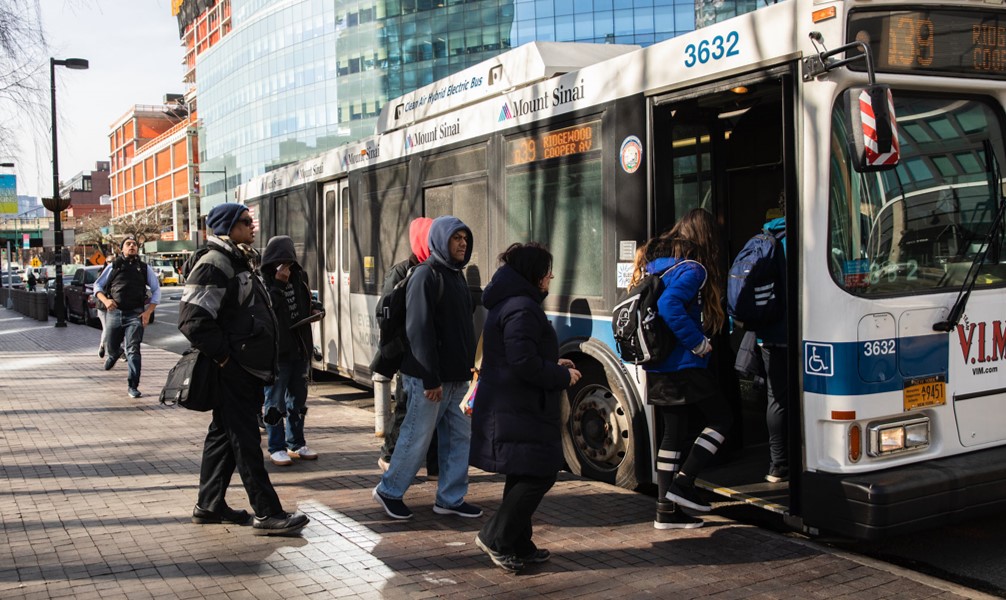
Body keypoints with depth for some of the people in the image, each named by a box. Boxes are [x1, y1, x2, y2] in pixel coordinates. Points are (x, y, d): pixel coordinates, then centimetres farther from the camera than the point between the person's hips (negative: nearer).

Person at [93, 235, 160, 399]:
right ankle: (115, 354, 52)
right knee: (111, 346, 14)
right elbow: (97, 286, 12)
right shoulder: (113, 266, 10)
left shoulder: (144, 268, 9)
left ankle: (132, 386, -8)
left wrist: (148, 312, 0)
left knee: (133, 349, -12)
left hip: (135, 314, -2)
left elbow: (156, 290, 12)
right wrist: (105, 300, -8)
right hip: (114, 312, 2)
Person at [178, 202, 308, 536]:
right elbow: (193, 320, -24)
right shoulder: (213, 265, -15)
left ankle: (209, 505, 26)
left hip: (245, 368, 10)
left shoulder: (236, 262, 18)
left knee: (223, 434, 16)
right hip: (233, 371, -10)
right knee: (245, 440, -5)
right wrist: (224, 356, -19)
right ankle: (267, 514, -1)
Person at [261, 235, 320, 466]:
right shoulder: (263, 281, -12)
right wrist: (279, 283, -26)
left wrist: (313, 310, 4)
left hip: (300, 348, 7)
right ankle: (276, 447, 12)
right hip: (276, 350, -6)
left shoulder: (299, 275, 7)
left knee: (298, 399, 15)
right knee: (275, 401, 2)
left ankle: (296, 443, 27)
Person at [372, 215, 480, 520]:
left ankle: (450, 498, 20)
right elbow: (420, 331, -19)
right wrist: (431, 379, -21)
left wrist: (467, 366, 16)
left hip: (457, 377, 9)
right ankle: (389, 491, 18)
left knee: (459, 437, 10)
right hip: (430, 379, -9)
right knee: (417, 438, 1)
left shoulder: (457, 275, 15)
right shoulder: (426, 275, -13)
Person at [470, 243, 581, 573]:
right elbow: (524, 363, -25)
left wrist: (554, 365, 15)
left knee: (524, 477, 16)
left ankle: (519, 546, 23)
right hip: (519, 410, -11)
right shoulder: (522, 309, -18)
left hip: (509, 407, 11)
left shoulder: (507, 304, 16)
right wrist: (563, 376, -11)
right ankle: (496, 537, 0)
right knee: (539, 475, -6)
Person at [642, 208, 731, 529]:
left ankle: (666, 510, 17)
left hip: (657, 367, 8)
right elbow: (669, 306, -28)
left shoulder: (656, 264, 12)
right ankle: (683, 482, 1)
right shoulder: (693, 270, -13)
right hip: (684, 367, -8)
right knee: (721, 418, 8)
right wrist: (700, 342, -19)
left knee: (673, 433, 14)